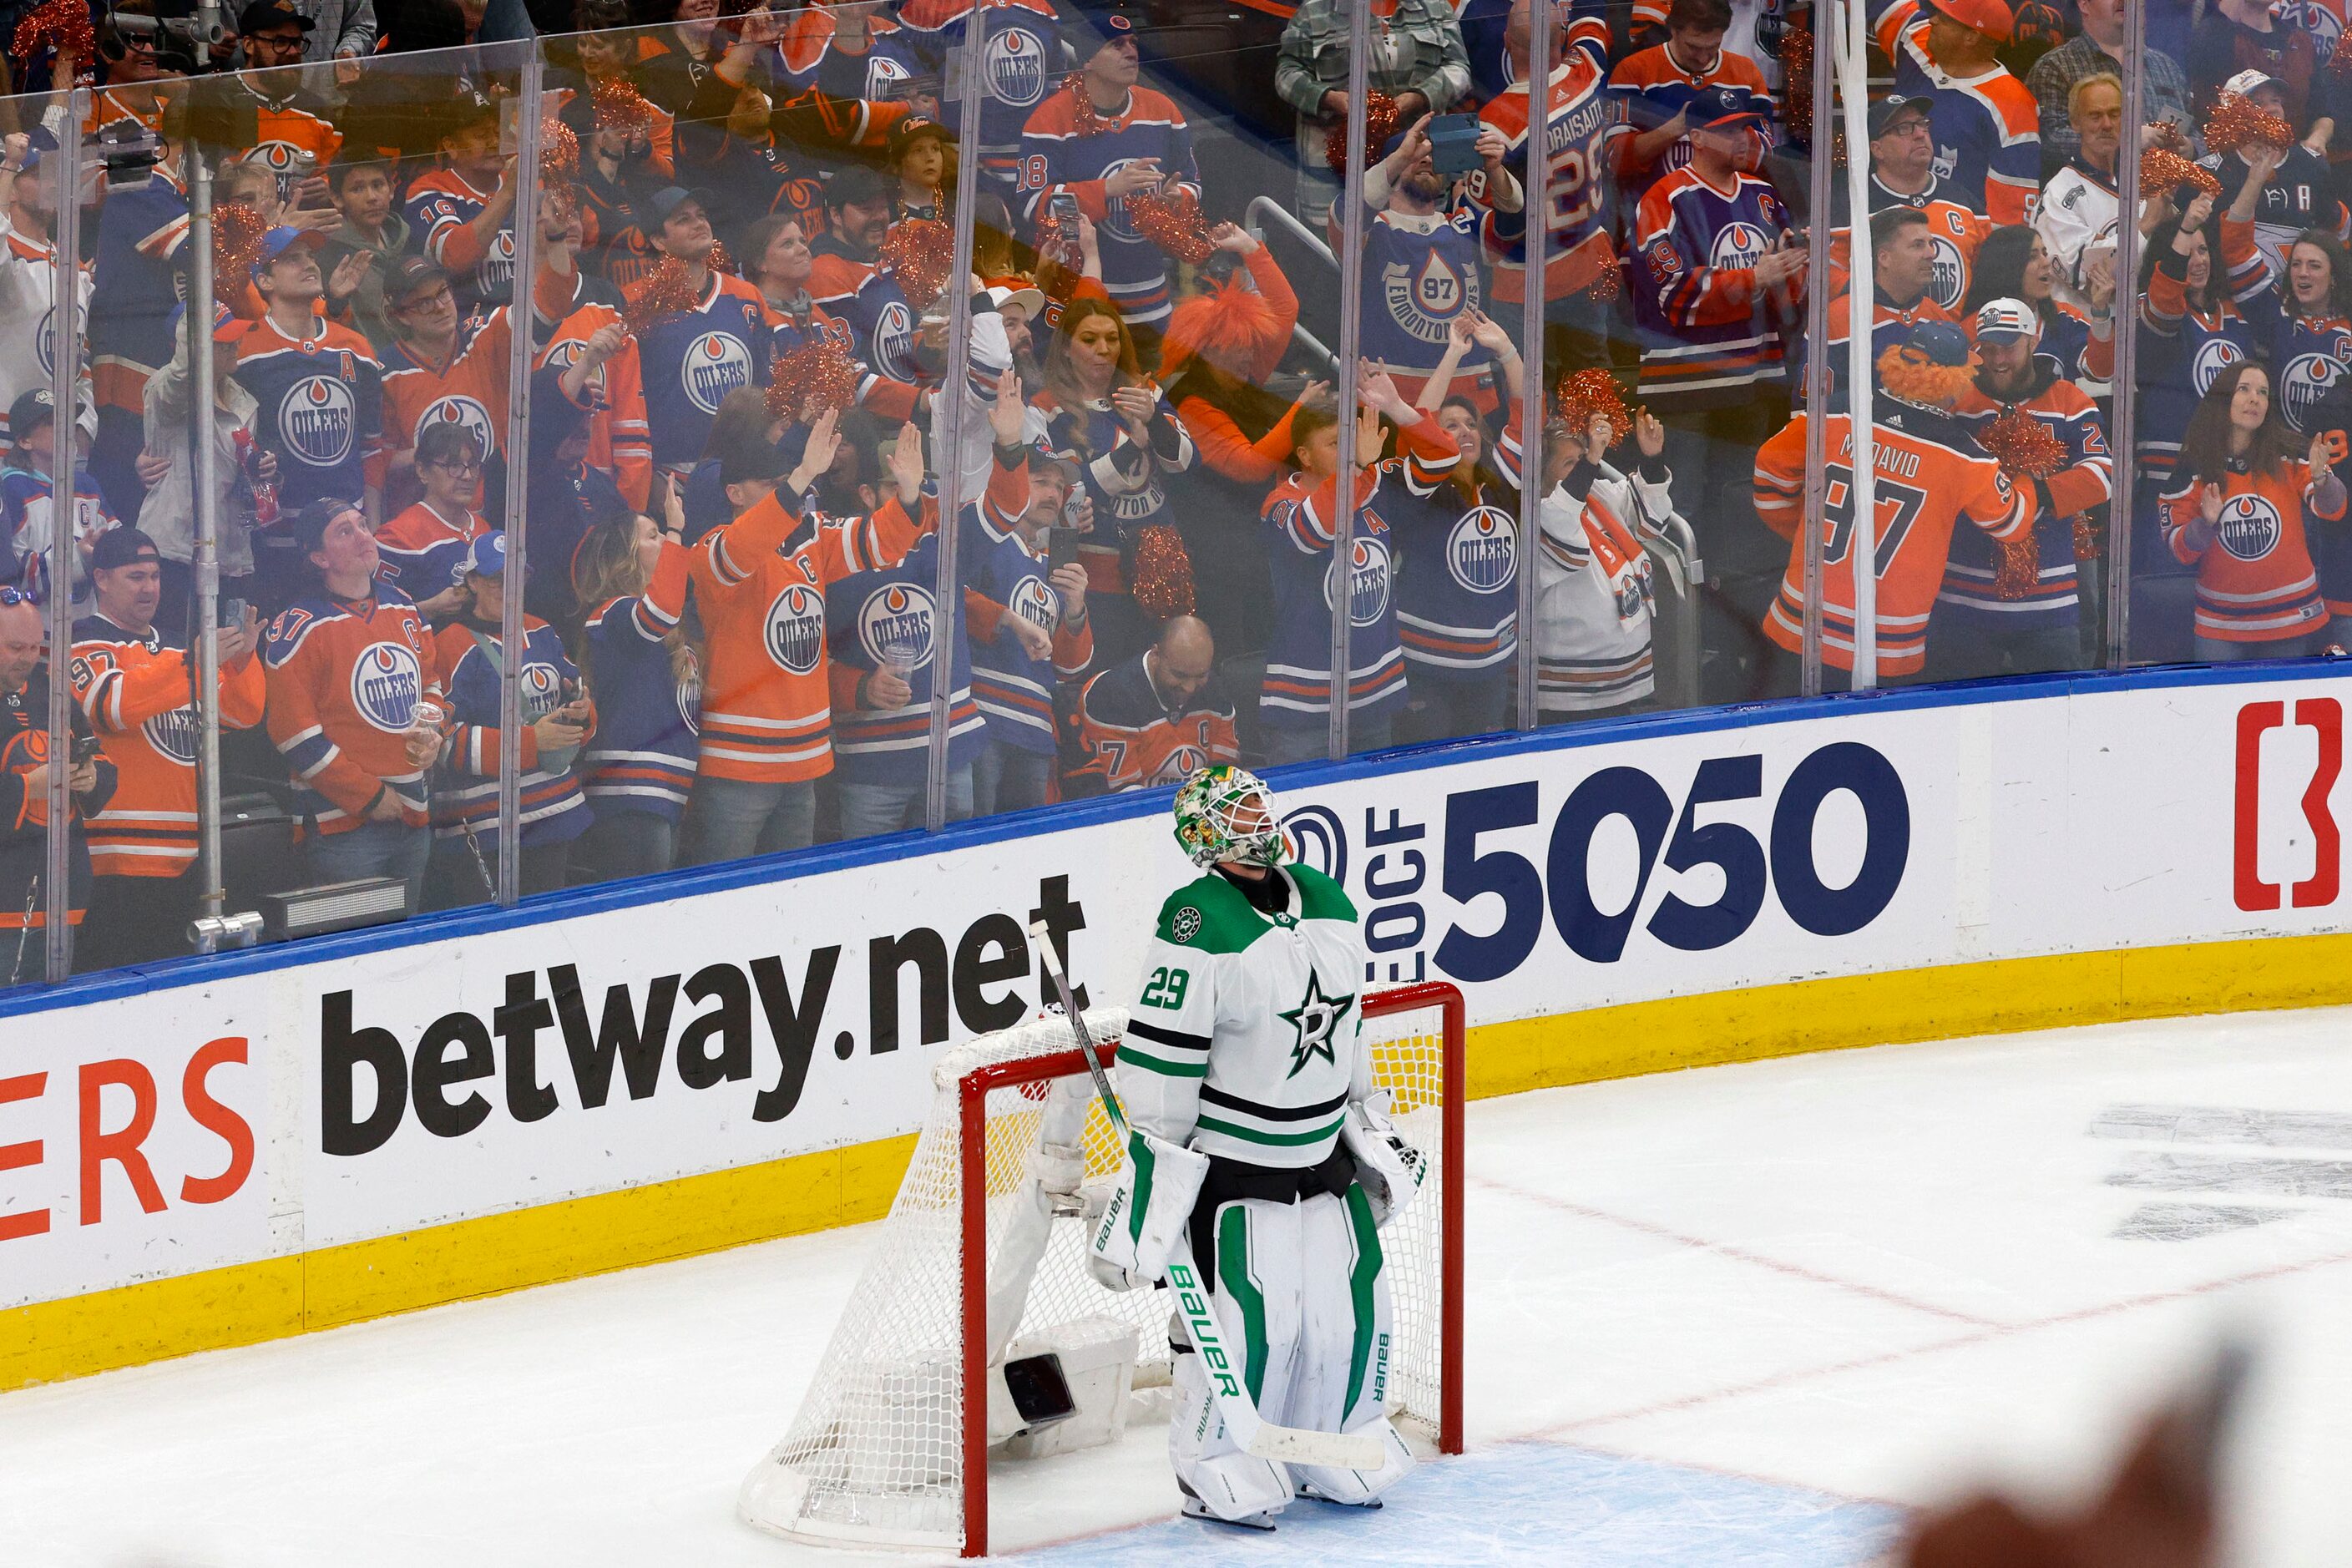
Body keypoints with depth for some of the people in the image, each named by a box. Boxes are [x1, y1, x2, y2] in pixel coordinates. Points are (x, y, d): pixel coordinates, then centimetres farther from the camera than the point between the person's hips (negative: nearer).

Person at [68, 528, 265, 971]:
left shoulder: (173, 649, 24)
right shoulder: (85, 645, -1)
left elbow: (242, 713, 16)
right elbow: (111, 706, -21)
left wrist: (242, 660, -5)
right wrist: (194, 663, -27)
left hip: (184, 862, 8)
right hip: (122, 862, -8)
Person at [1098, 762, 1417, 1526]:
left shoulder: (1327, 903, 5)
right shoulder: (1199, 926, -19)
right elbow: (1159, 1067, -18)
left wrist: (1372, 1132, 19)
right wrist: (1153, 1182, -18)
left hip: (1324, 1160, 7)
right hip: (1230, 1167, -7)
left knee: (1350, 1306, 8)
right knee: (1246, 1320, -7)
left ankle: (1339, 1449, 27)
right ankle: (1220, 1469, 11)